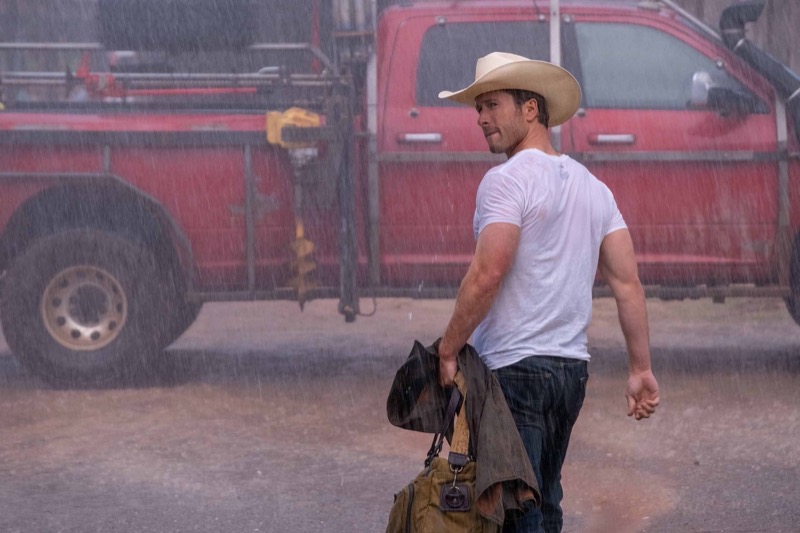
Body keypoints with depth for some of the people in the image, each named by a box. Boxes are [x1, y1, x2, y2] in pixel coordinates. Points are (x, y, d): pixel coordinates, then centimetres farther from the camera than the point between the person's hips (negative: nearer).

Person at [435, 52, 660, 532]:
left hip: (514, 367, -8)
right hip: (572, 367, 8)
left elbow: (487, 276, -20)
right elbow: (627, 281, 10)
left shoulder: (507, 181, -10)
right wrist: (641, 369, 11)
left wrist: (448, 350, -11)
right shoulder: (591, 185, 14)